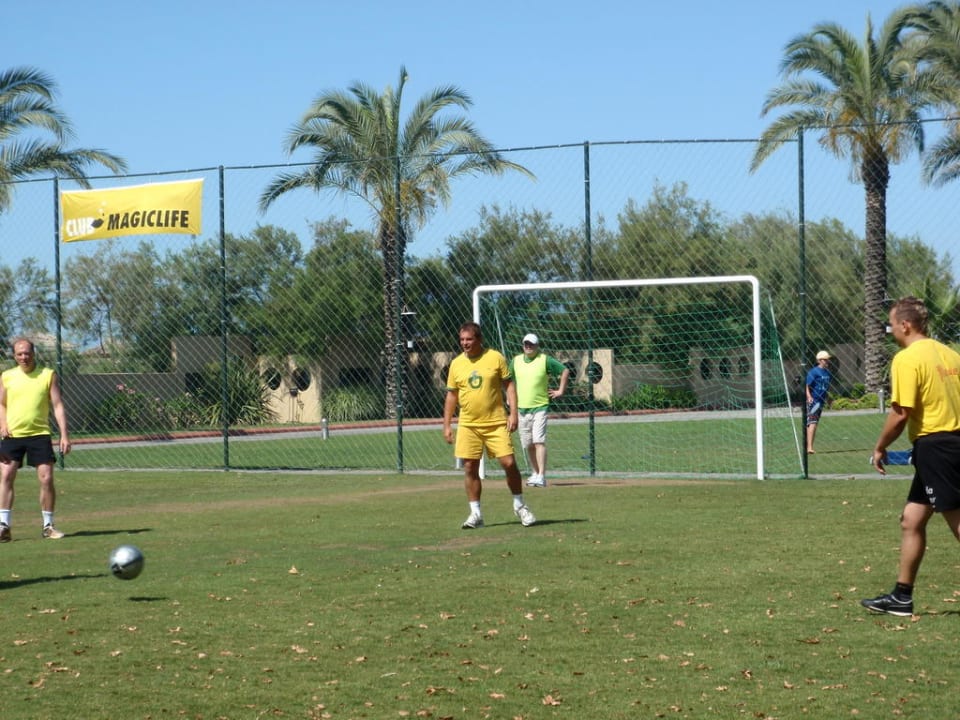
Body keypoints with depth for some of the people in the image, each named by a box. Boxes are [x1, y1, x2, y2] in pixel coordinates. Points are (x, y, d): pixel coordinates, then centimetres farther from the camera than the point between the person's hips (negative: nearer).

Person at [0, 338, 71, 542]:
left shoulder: (48, 375, 3)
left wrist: (64, 434, -6)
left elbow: (58, 405, 1)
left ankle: (48, 525, 7)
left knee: (46, 479, -6)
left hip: (40, 434, -1)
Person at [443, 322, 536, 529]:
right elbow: (451, 395, 12)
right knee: (470, 468, -1)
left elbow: (509, 385, 1)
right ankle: (475, 514, 8)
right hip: (468, 425, 2)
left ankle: (520, 506, 13)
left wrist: (513, 413, -8)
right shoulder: (456, 364, 5)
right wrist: (447, 425, 9)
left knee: (509, 463, -6)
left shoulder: (495, 358, -2)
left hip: (496, 422, -2)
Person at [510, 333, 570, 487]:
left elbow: (565, 370, 3)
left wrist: (561, 391, 1)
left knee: (539, 441, -16)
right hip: (522, 409, 5)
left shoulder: (545, 360, -4)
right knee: (528, 444, 10)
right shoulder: (516, 361, 8)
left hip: (540, 407, -5)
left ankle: (541, 476, -21)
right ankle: (535, 473, 24)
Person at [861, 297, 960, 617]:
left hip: (934, 444, -9)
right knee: (912, 520, 15)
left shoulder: (907, 359, -12)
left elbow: (900, 413, -16)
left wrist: (880, 448, -3)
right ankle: (901, 596, 21)